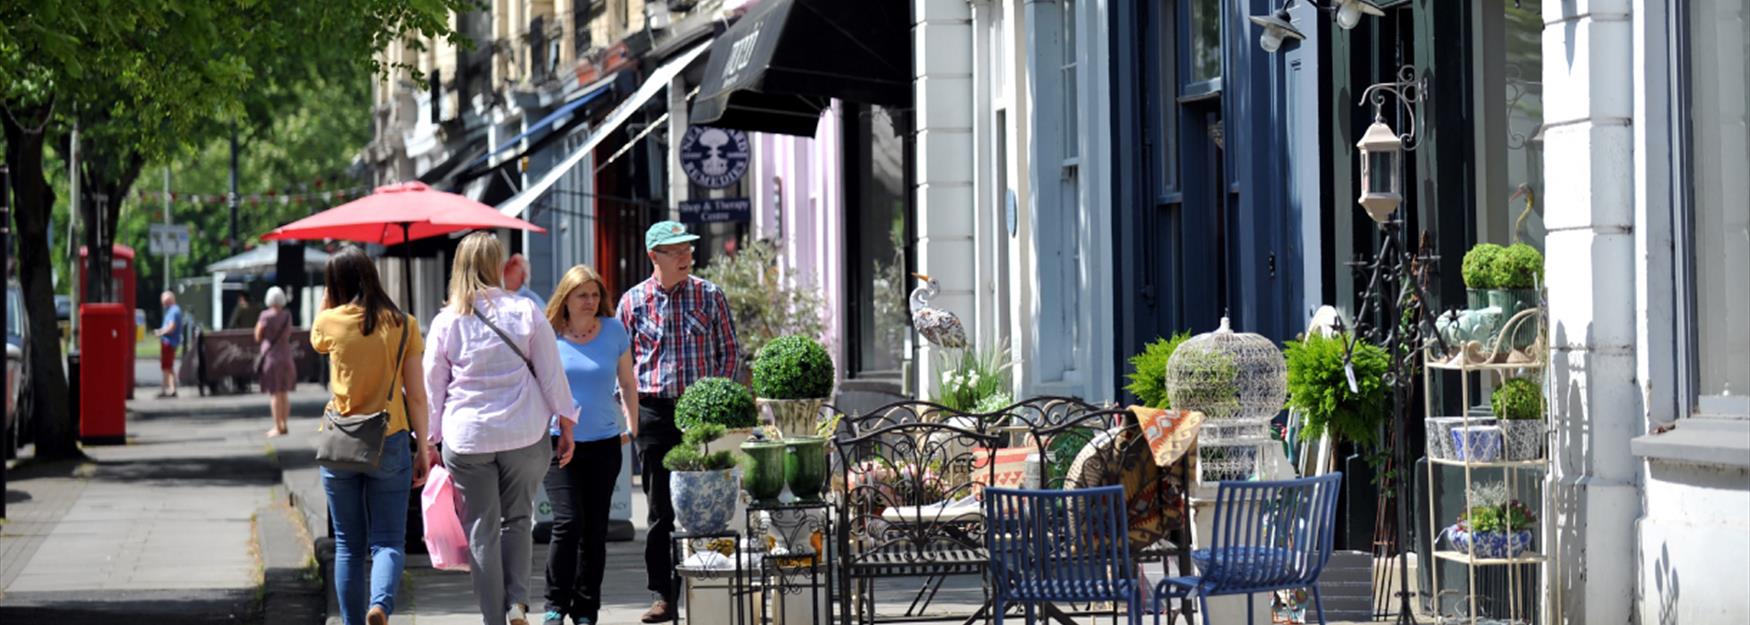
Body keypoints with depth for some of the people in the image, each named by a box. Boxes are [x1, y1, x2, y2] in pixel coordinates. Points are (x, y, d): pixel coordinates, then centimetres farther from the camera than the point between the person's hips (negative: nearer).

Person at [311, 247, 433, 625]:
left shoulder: (330, 322, -4)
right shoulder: (403, 325, -3)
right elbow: (416, 394, -2)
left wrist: (329, 297, 17)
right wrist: (423, 448, 5)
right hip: (390, 443, 0)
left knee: (348, 546, 9)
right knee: (388, 541, 1)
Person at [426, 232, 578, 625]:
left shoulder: (446, 321, 0)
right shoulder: (526, 313, -2)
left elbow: (432, 387, 5)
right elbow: (552, 375, 1)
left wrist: (430, 439, 13)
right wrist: (566, 425, 10)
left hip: (466, 438, 0)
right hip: (525, 434, 0)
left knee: (481, 531, 7)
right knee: (518, 518, 16)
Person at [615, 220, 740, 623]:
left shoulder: (709, 296, 4)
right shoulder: (633, 301, 4)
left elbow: (729, 352, 8)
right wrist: (629, 409, -1)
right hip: (654, 412, 0)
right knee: (660, 509, 2)